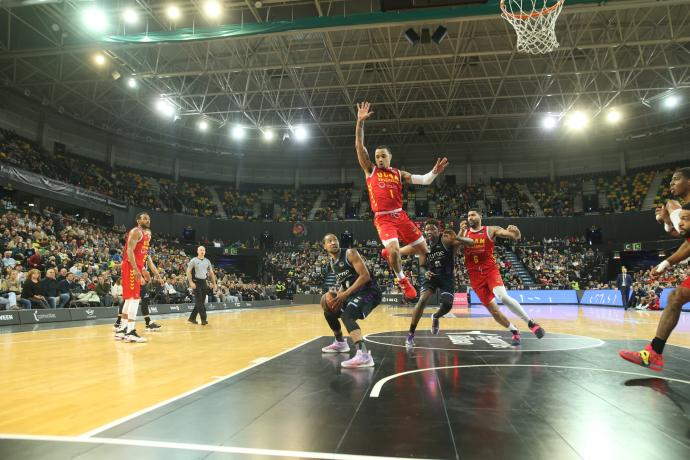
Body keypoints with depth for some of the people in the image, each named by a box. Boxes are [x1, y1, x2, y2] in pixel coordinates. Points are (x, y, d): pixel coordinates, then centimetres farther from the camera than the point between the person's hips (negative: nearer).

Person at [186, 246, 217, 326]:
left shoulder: (207, 261, 10)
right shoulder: (194, 260, -4)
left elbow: (211, 272, 15)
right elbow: (188, 271, -8)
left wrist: (213, 282, 7)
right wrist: (191, 282, -17)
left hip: (204, 282, 6)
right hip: (196, 282, -6)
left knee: (202, 301, 8)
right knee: (199, 301, -8)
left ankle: (192, 318, 20)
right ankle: (203, 319, -8)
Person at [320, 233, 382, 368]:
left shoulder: (350, 253, -14)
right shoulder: (332, 262, 12)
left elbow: (365, 275, -23)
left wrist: (345, 294, -24)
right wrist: (337, 293, 2)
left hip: (369, 291, -9)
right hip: (354, 292, 9)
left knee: (347, 316, -33)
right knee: (329, 312, 21)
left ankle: (363, 355, -47)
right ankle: (340, 343, 42)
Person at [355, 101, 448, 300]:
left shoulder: (399, 174, 12)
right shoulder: (370, 170, 5)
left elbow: (423, 180, 5)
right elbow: (359, 146, -5)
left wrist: (435, 172, -15)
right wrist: (360, 122, -13)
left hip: (400, 215, 4)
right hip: (383, 218, -4)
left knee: (424, 249, 5)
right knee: (394, 249, -26)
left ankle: (389, 253, 26)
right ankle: (402, 279, 3)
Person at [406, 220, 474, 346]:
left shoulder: (446, 240, -19)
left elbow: (471, 243, -27)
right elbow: (422, 266, 1)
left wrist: (456, 238, -47)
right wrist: (425, 272, -24)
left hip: (447, 276, -1)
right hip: (431, 275, 1)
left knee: (447, 305, -8)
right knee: (422, 300, -21)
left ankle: (435, 317, 31)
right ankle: (411, 333, -14)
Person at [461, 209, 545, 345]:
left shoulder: (491, 230, 2)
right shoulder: (464, 233, 9)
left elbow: (516, 237, -4)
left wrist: (516, 232, -29)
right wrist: (461, 231, -18)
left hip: (491, 271, -3)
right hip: (475, 276, 3)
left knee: (503, 297, -28)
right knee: (492, 309, 2)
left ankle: (530, 323, -12)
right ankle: (515, 331, 21)